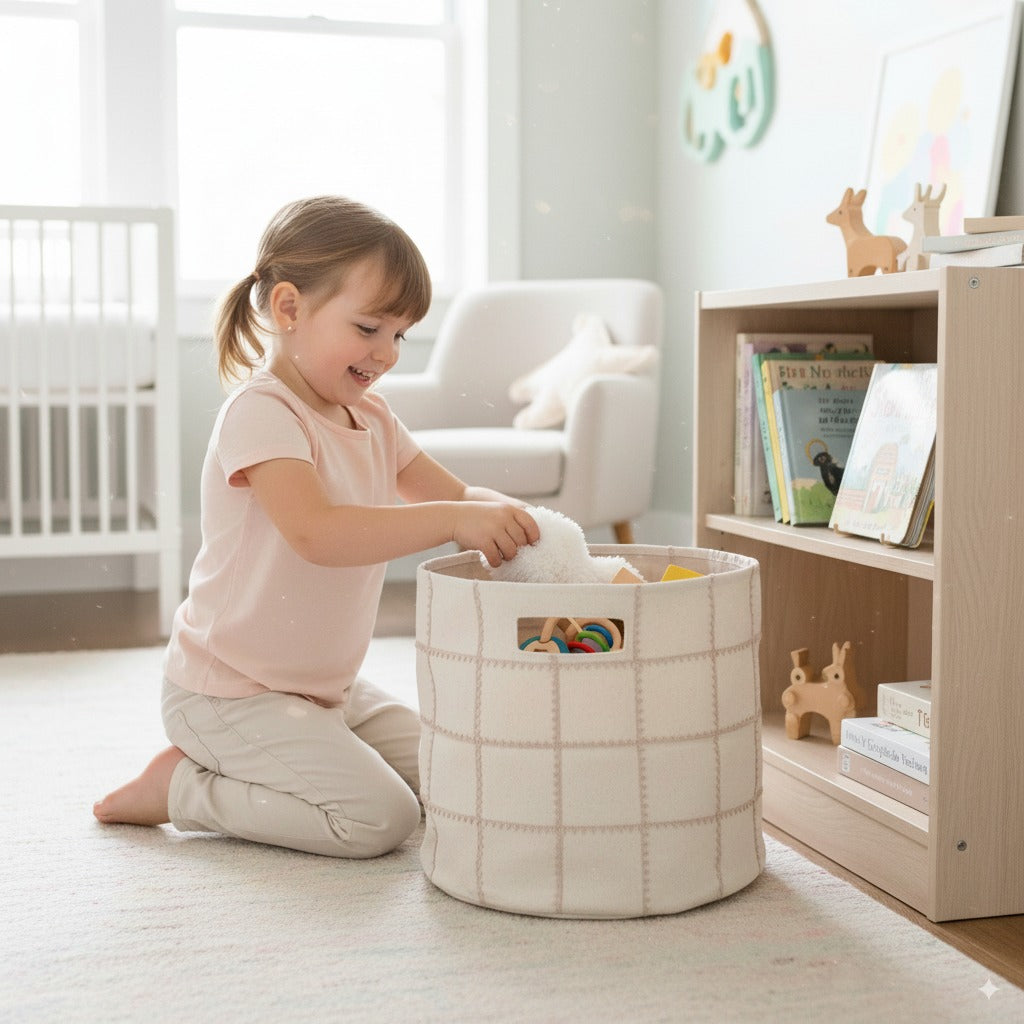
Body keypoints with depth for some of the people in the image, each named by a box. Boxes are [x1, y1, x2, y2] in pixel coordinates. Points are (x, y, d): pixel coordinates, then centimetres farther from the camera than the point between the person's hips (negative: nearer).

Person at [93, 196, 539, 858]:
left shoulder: (370, 416, 7)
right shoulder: (261, 412, -22)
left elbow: (454, 493, 7)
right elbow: (316, 532, -37)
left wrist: (510, 517, -17)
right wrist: (452, 520, -44)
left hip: (330, 687, 9)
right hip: (231, 692, -9)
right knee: (378, 817, -19)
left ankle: (245, 768, 18)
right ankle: (182, 787, -2)